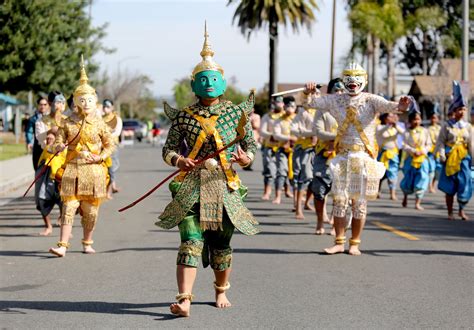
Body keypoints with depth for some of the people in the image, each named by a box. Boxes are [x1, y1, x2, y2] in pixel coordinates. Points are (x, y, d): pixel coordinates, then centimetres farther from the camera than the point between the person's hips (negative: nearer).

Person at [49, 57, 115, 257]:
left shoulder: (99, 123, 3)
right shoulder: (69, 122, 4)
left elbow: (110, 145, 9)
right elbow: (59, 141, 8)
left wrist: (100, 157, -8)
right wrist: (59, 147, -15)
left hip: (93, 171, 0)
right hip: (72, 169, 0)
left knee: (91, 210, 5)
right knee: (69, 207, -9)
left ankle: (87, 243, 22)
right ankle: (62, 245, -11)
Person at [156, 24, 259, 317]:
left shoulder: (236, 113, 7)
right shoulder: (184, 117, 7)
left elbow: (252, 145, 11)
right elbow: (168, 148, 8)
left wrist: (246, 158, -12)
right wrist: (178, 160, -14)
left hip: (225, 185, 1)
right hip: (191, 185, -1)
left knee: (221, 243, 10)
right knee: (191, 242, -13)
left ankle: (222, 291, 33)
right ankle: (184, 300, -21)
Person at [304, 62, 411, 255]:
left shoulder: (370, 100, -3)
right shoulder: (336, 100, 8)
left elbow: (385, 105, -21)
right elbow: (312, 103, 5)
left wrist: (398, 107, -43)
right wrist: (308, 94, -17)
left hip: (364, 157, -2)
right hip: (342, 157, 2)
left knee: (360, 202, 3)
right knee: (339, 200, 3)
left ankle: (354, 244, 11)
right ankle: (339, 242, 11)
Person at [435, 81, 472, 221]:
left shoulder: (467, 126, 8)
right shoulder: (447, 125, 0)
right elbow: (441, 141, -2)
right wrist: (442, 155, -13)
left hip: (463, 157, 2)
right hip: (450, 157, -2)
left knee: (465, 183, -4)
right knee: (450, 186, 2)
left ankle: (462, 209, 12)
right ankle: (450, 212, 10)